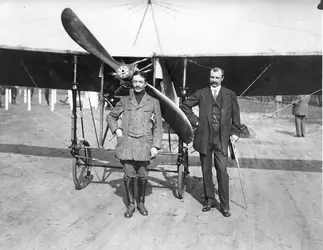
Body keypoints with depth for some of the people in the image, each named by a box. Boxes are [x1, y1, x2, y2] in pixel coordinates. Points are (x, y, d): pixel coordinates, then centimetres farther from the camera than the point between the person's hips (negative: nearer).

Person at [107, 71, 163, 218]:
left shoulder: (153, 102, 7)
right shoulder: (125, 101, 10)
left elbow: (158, 126, 6)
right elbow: (111, 116, 21)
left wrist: (155, 146, -2)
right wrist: (116, 129, 4)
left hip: (144, 144, 0)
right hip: (127, 143, 1)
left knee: (142, 175, 6)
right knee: (129, 175, 2)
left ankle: (141, 203, 26)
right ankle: (131, 204, 20)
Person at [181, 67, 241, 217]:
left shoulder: (230, 95, 8)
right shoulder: (201, 93, 8)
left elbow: (235, 116, 11)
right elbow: (185, 106, 12)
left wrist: (235, 132, 2)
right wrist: (194, 120, 3)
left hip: (221, 138, -1)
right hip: (204, 137, 2)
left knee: (222, 171, -6)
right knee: (206, 170, 9)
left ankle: (224, 205, 6)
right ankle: (210, 200, 23)